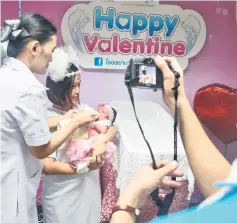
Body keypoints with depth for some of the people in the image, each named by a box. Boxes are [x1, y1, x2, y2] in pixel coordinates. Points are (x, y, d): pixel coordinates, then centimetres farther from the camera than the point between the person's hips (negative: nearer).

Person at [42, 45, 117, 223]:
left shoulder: (83, 109, -2)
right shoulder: (47, 120, -18)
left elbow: (112, 128, 0)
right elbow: (47, 166, -19)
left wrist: (102, 139, -21)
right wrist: (83, 168, -21)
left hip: (89, 188, 6)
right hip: (62, 195, -5)